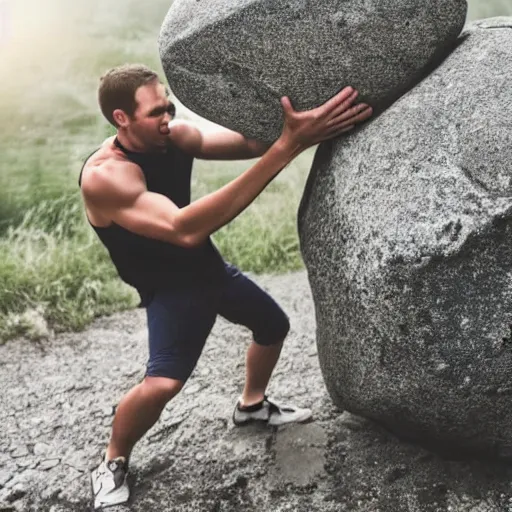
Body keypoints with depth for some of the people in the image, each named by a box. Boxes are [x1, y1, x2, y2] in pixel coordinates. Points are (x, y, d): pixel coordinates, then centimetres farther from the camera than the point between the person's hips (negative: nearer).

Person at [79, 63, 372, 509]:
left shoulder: (175, 136, -11)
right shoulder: (103, 176, -32)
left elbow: (249, 141, -21)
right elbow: (183, 229, -47)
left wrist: (293, 132, -45)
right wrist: (285, 150, -53)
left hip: (210, 267, 7)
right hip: (170, 286, -7)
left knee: (274, 325, 20)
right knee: (163, 383, -27)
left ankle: (252, 404, 47)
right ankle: (112, 464, 3)